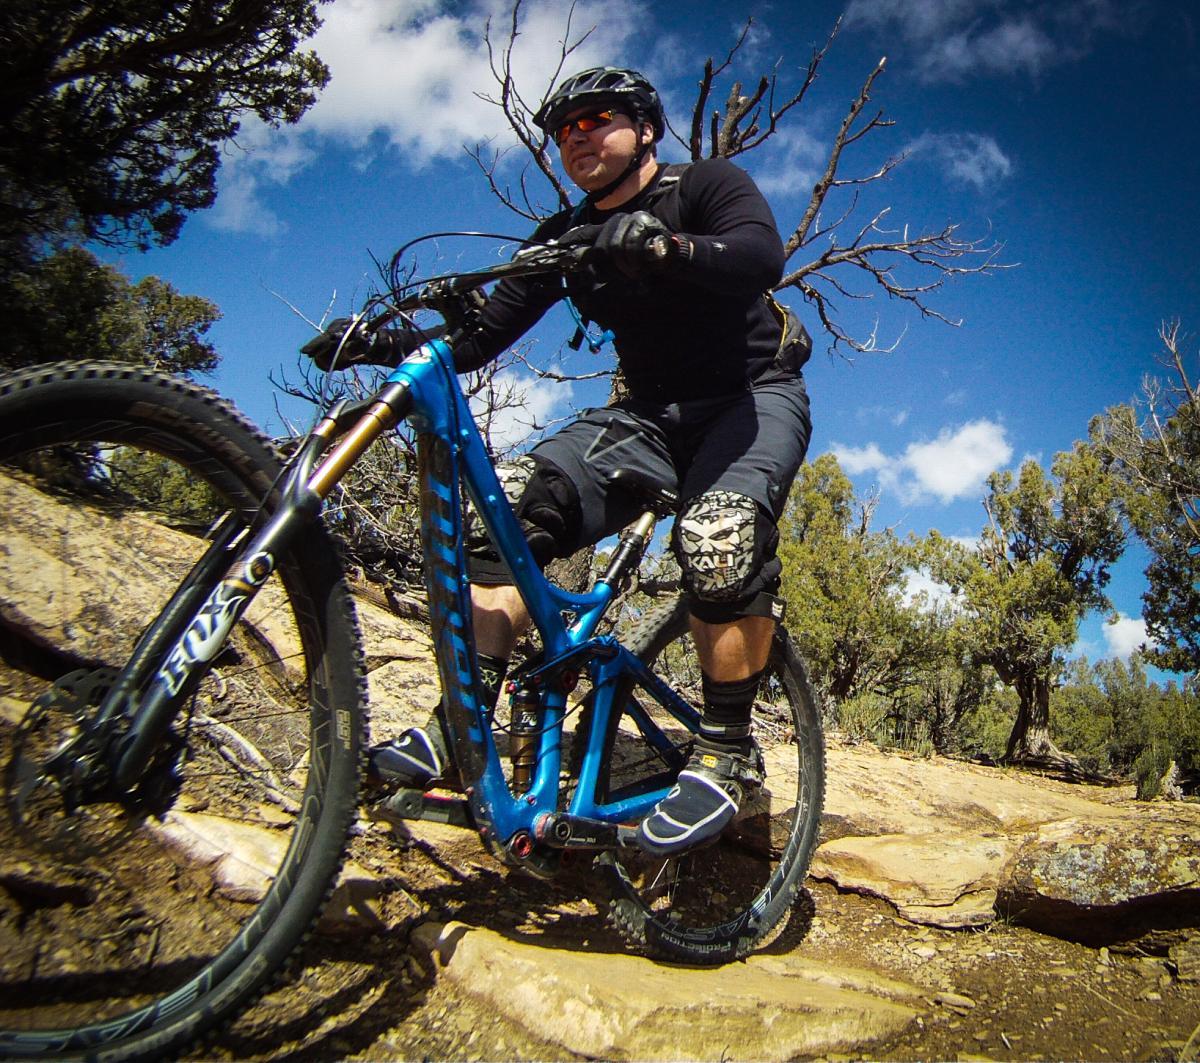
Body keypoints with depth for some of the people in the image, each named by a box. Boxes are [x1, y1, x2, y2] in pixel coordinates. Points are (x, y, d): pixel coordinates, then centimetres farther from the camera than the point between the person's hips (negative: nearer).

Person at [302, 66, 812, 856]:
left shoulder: (707, 186, -2)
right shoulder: (566, 238, 9)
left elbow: (763, 255, -25)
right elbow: (484, 334, 0)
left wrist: (662, 247, -45)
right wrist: (389, 342, -18)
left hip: (754, 397, -4)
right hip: (651, 415, 4)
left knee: (721, 536, -36)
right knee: (510, 501, -20)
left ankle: (726, 752, -20)